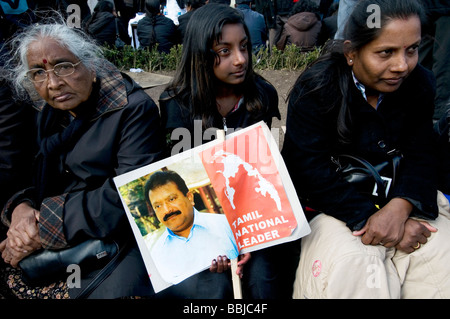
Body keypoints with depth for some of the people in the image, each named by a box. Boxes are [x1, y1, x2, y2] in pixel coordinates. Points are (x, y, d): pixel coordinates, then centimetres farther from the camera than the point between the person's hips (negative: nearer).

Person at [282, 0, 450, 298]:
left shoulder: (420, 84, -3)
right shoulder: (315, 88, -17)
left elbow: (421, 154, -5)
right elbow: (309, 167, -22)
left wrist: (399, 207, -26)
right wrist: (369, 215, -28)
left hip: (399, 194, 4)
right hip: (329, 199, -4)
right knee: (350, 261, -27)